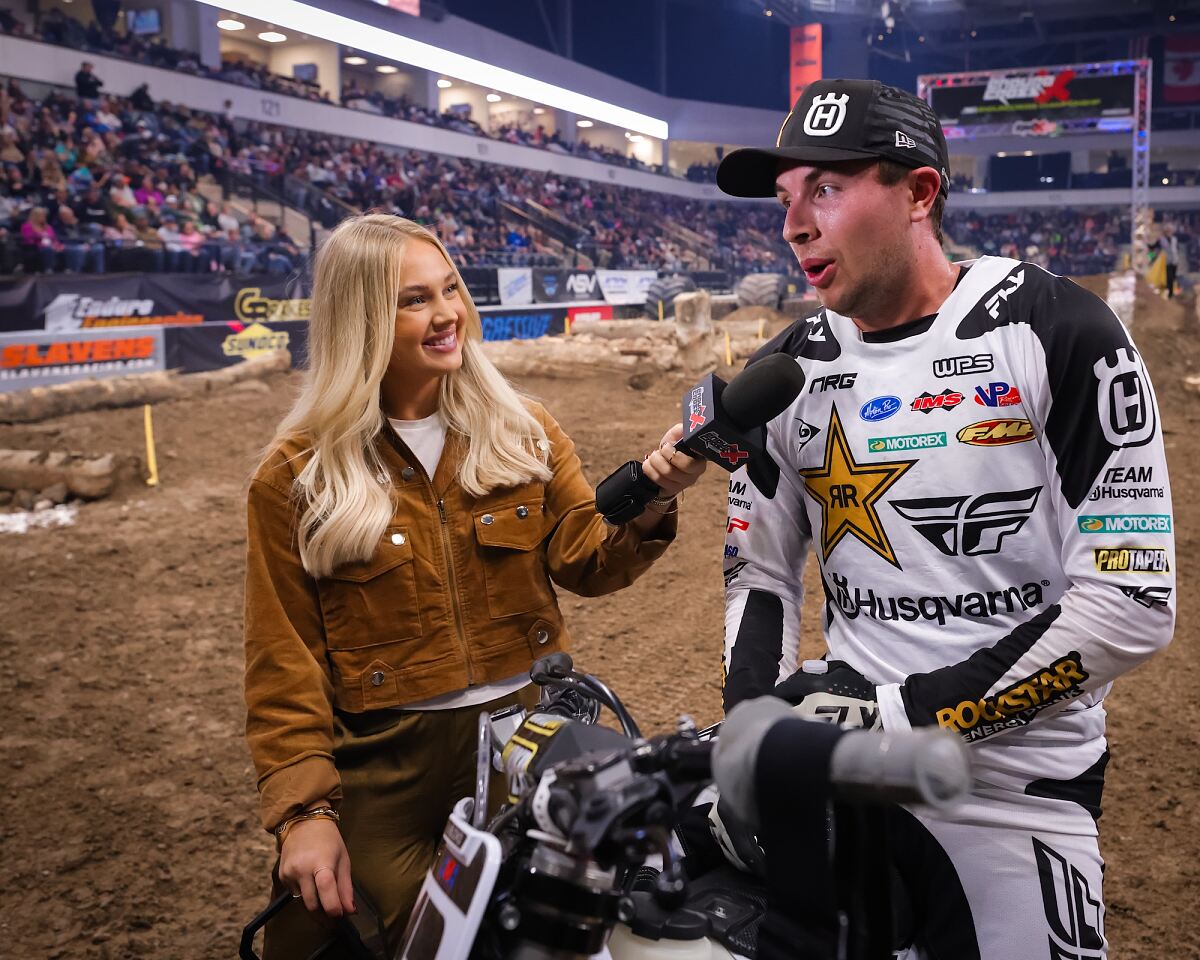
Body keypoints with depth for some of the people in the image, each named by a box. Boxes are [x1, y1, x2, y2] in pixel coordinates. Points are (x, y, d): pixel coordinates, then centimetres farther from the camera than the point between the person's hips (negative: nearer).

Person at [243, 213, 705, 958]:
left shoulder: (521, 430, 2)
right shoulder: (297, 475, -6)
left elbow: (589, 564, -4)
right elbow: (284, 658, -5)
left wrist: (649, 503, -24)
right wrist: (304, 809, -11)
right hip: (384, 759, -2)